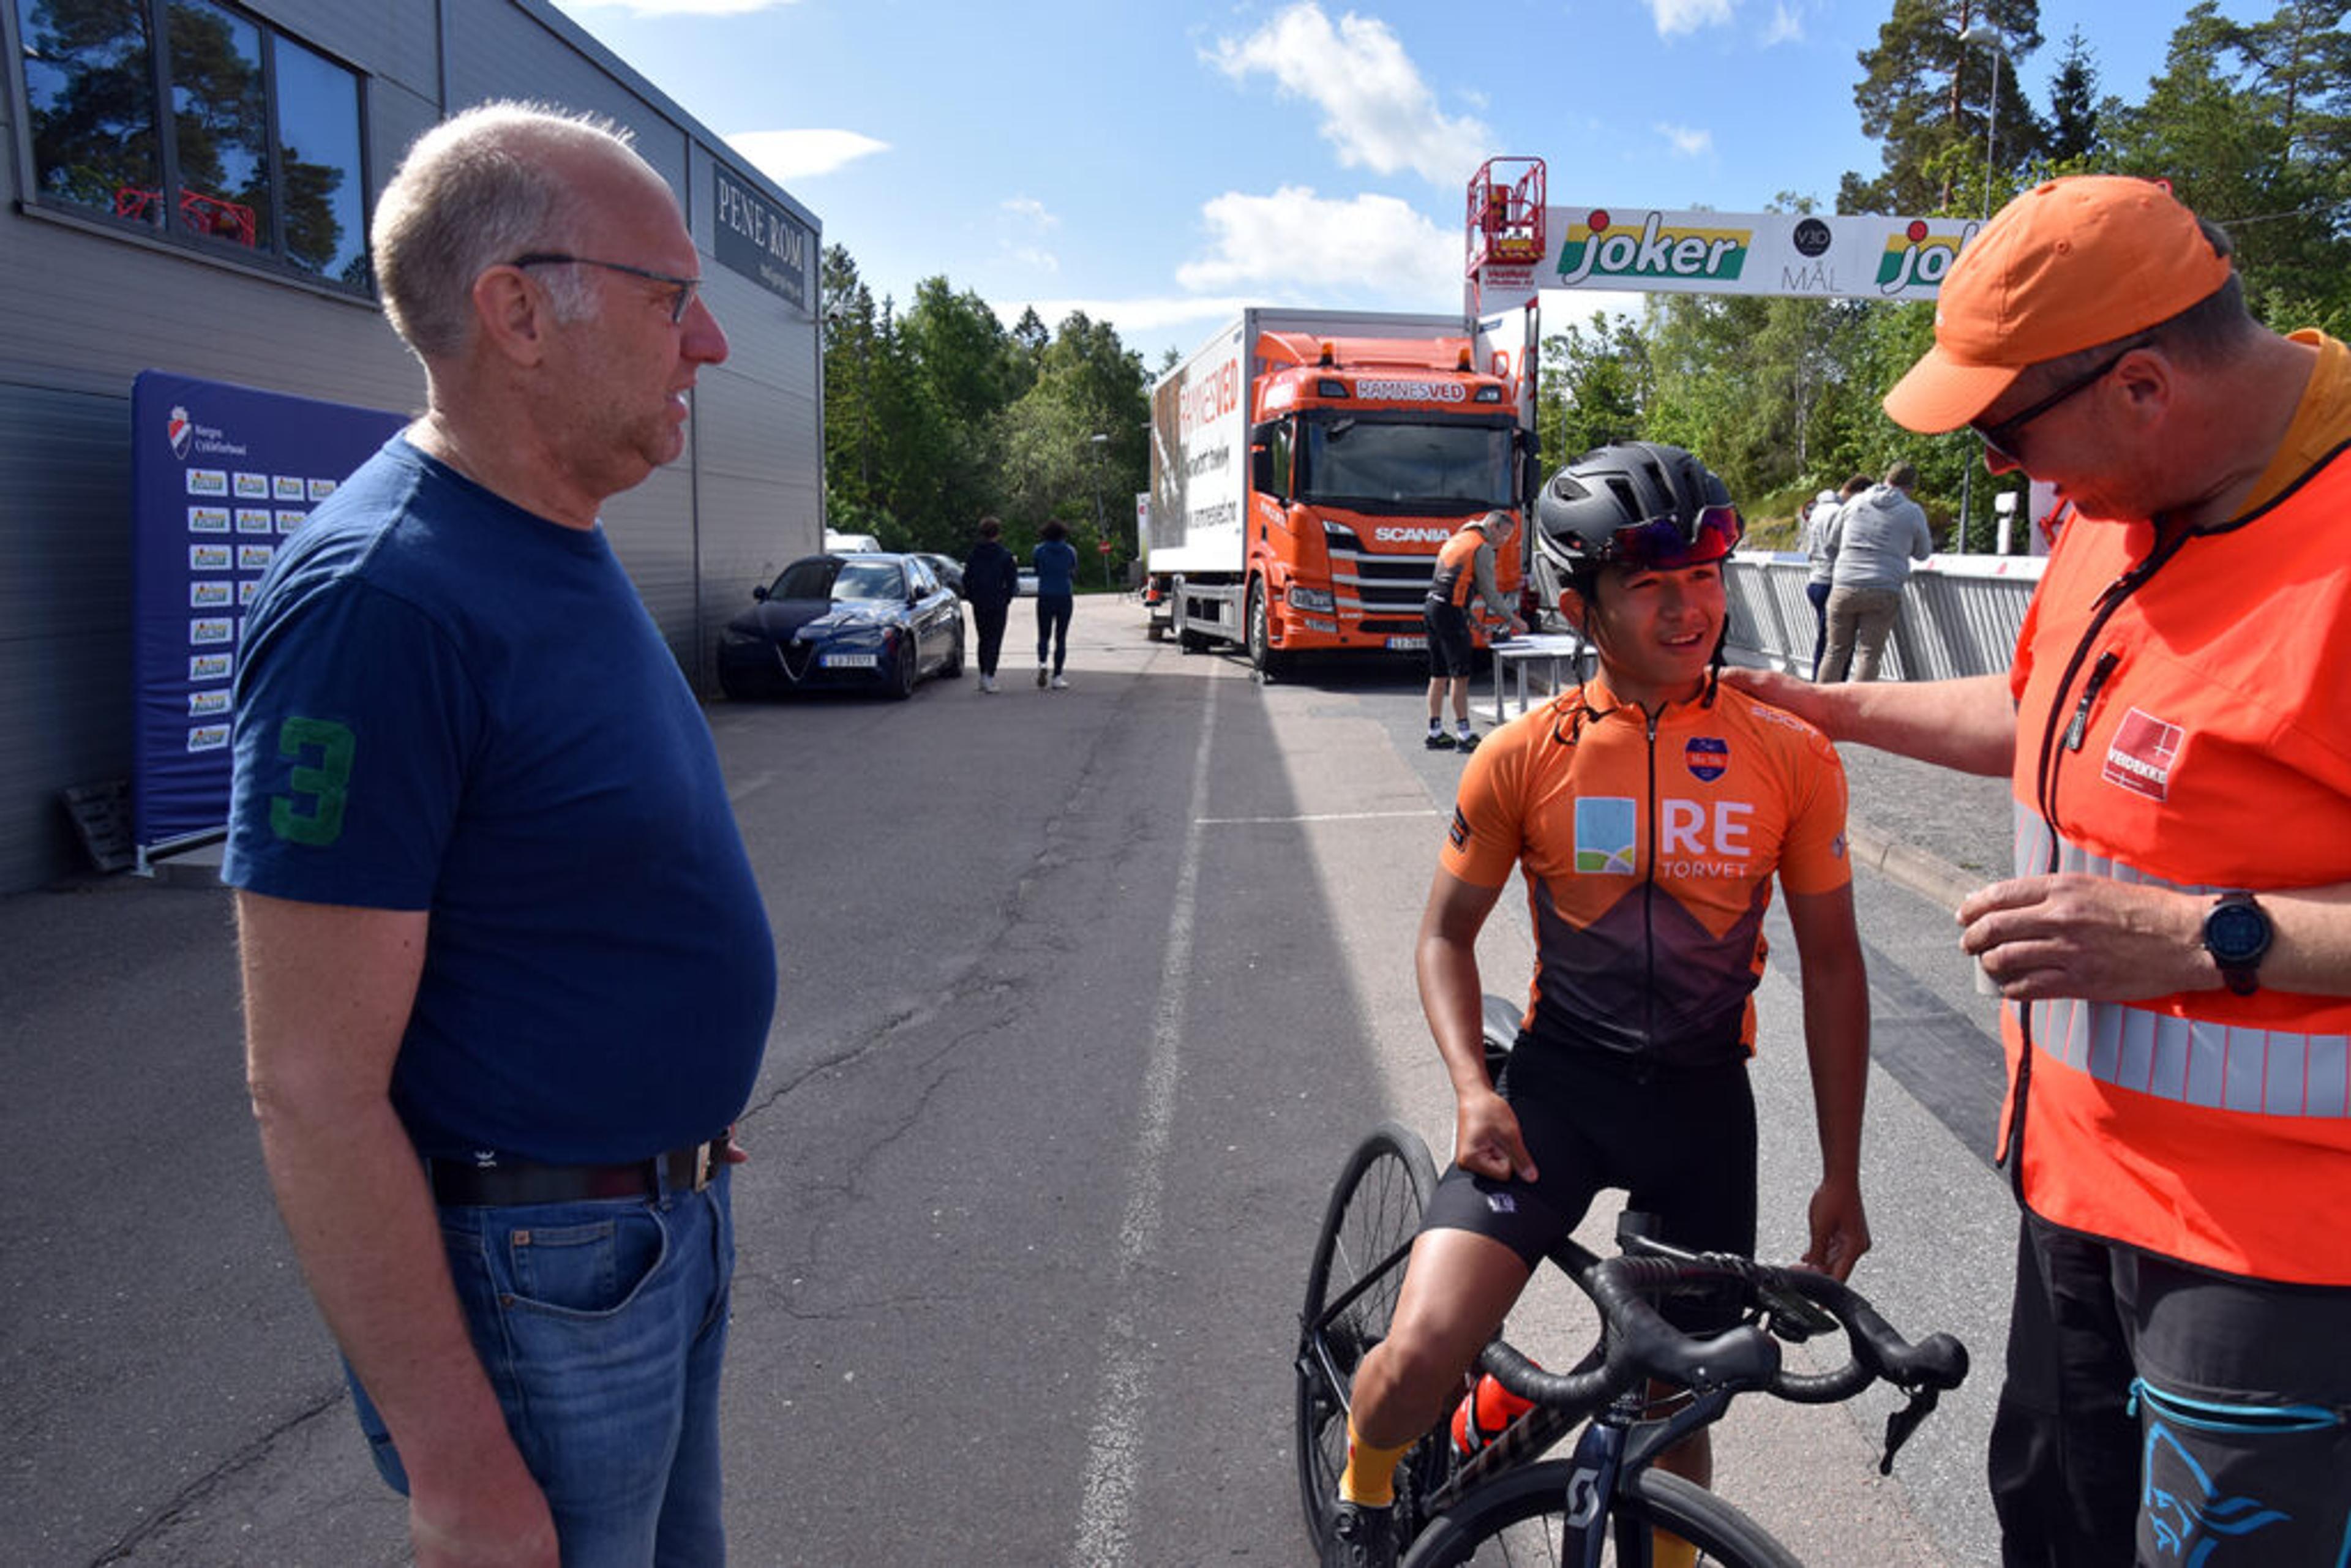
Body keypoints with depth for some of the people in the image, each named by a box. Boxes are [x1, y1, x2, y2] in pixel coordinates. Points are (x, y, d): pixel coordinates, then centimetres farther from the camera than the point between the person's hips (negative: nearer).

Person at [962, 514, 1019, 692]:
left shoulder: (973, 555, 2)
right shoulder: (1005, 555, -7)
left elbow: (967, 579, 6)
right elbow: (1012, 580, -5)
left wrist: (972, 597, 14)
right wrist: (1007, 599, 6)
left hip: (979, 605, 4)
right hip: (999, 604, -4)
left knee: (983, 639, 16)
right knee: (995, 640, -2)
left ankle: (983, 676, 18)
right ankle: (990, 676, -14)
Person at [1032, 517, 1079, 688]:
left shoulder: (1039, 550, -4)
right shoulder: (1070, 550, -1)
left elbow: (1036, 571, 9)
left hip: (1045, 597, 0)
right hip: (1065, 597, 0)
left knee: (1044, 635, 10)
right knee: (1061, 637, 6)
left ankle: (1042, 663, -18)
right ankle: (1057, 677, 3)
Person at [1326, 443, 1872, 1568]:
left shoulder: (1792, 758, -5)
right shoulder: (1525, 755, -8)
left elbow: (1831, 964, 3)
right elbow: (1447, 933, 2)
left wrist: (1842, 1174, 4)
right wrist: (1473, 1087, -13)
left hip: (1704, 1096, 2)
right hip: (1556, 1079, -1)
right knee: (1422, 1359, -17)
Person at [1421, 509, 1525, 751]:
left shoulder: (1458, 539, 23)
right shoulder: (1482, 548, -5)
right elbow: (1489, 593, -7)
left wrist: (1471, 618, 23)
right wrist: (1513, 620, 1)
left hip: (1432, 606, 9)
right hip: (1450, 611, -9)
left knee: (1439, 674, 12)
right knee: (1460, 674, -7)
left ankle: (1435, 733, 16)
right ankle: (1464, 734, -6)